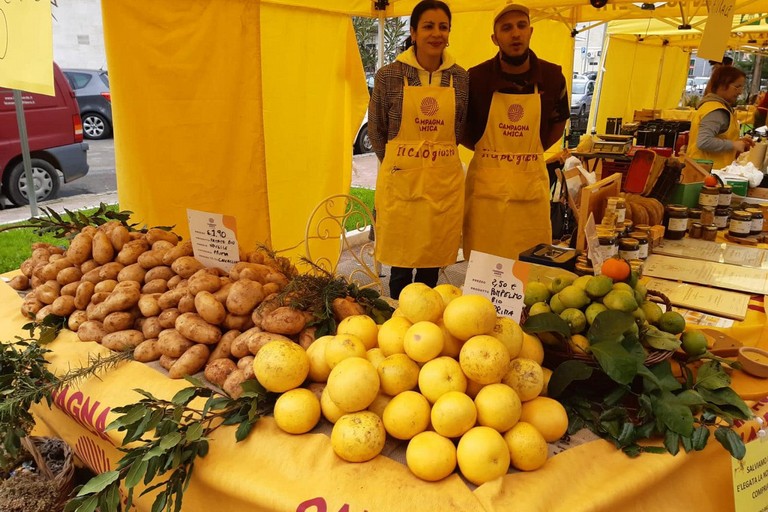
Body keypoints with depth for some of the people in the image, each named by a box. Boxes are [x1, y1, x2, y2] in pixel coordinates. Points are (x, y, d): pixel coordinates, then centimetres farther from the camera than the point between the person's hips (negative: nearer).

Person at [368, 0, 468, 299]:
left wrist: (437, 154, 10)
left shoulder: (461, 78, 3)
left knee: (433, 263, 11)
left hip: (444, 181, 2)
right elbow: (376, 130, 5)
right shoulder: (389, 76, -3)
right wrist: (398, 164, 8)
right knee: (400, 263, 7)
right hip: (400, 180, -2)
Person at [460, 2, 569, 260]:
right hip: (486, 181, -1)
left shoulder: (552, 76, 1)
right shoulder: (477, 77, -5)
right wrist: (483, 149, 1)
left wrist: (532, 151, 7)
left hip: (532, 181, 2)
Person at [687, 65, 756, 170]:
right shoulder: (717, 111, -18)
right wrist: (733, 145, -17)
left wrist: (736, 141, 8)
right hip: (709, 169, -10)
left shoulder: (711, 104, 11)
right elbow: (704, 142, -29)